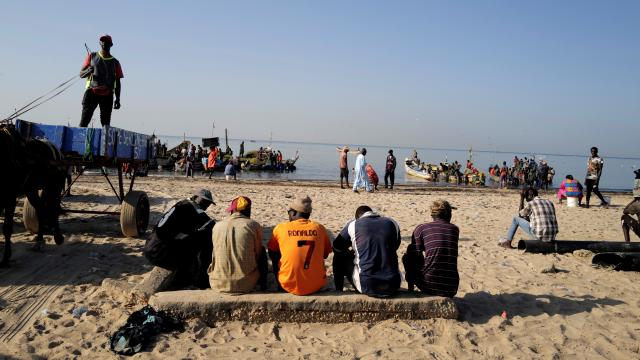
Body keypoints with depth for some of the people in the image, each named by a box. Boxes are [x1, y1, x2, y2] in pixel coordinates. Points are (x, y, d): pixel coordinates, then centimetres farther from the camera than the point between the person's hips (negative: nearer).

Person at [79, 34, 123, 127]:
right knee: (84, 121, -10)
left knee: (106, 124, -3)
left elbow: (117, 82, 13)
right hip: (92, 92, 0)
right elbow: (81, 74, 11)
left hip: (107, 95, 0)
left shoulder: (115, 62, 13)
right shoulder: (92, 56, 13)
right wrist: (88, 71, -13)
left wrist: (117, 98, 3)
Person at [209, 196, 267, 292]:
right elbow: (258, 253, 5)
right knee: (262, 251, 21)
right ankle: (263, 284, 31)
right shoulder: (253, 225, -6)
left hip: (218, 284, 2)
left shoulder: (217, 226, 2)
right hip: (246, 284, -2)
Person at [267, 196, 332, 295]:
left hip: (289, 286, -1)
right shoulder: (319, 228, -2)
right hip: (316, 286, 1)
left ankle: (280, 288, 41)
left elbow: (272, 254, 9)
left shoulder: (280, 228, -6)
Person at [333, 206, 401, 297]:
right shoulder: (392, 223, 7)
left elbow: (337, 247, 13)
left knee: (340, 257, 22)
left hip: (367, 288, -3)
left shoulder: (353, 225, 0)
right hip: (393, 287, 3)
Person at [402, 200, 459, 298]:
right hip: (451, 290, 4)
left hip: (429, 285, -3)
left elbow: (413, 256, -2)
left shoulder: (421, 228, -1)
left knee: (407, 257, 21)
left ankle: (410, 292, 33)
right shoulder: (455, 229, 8)